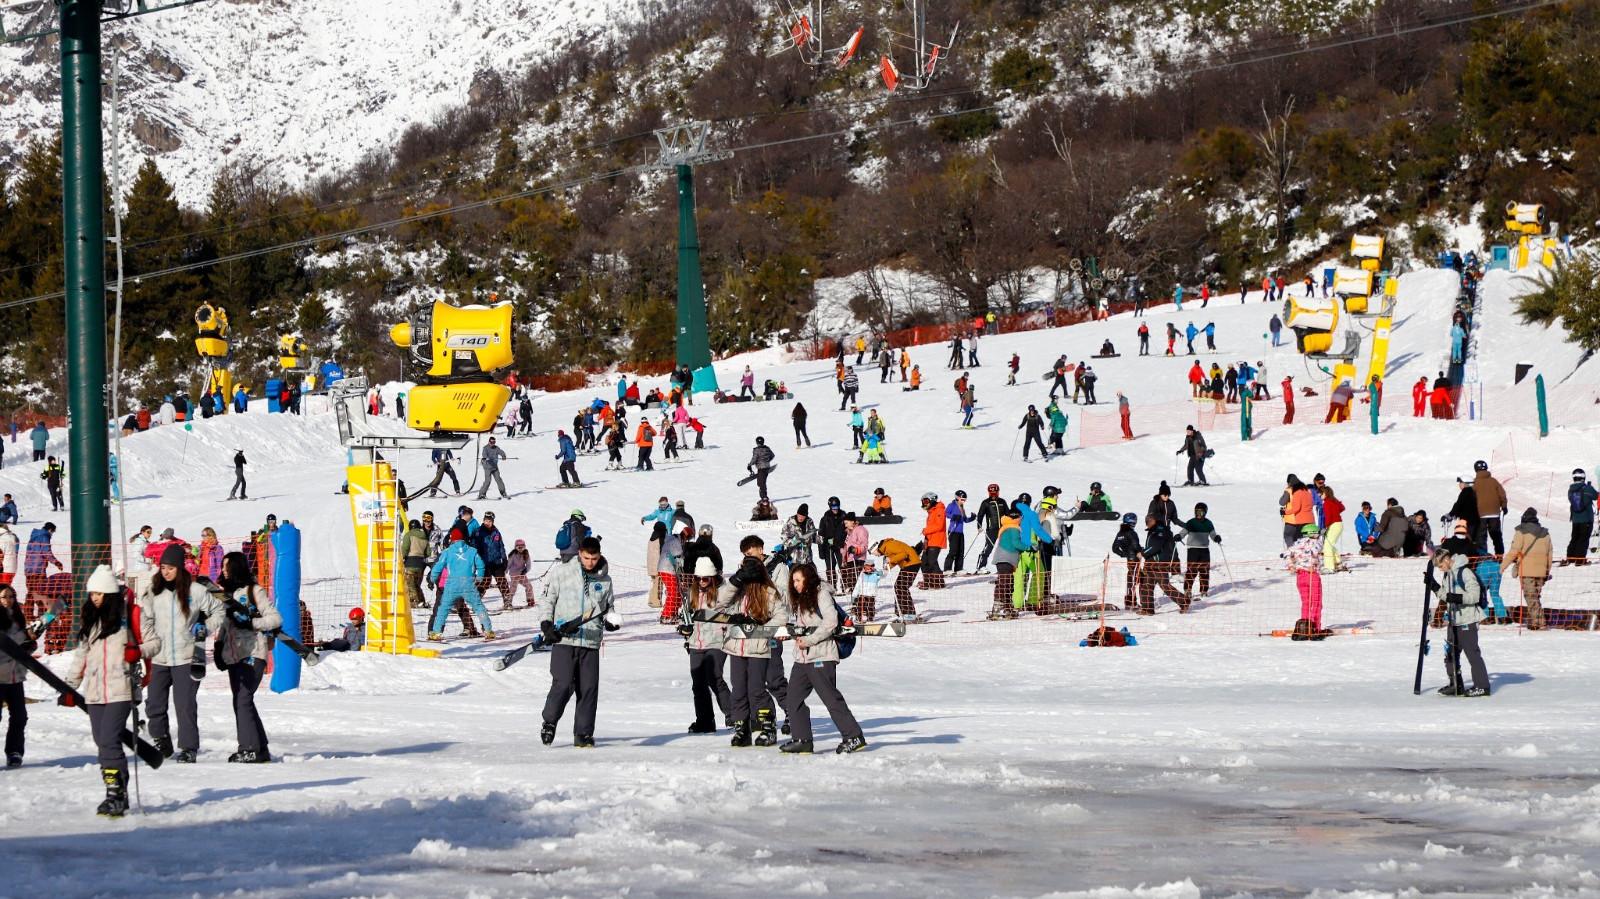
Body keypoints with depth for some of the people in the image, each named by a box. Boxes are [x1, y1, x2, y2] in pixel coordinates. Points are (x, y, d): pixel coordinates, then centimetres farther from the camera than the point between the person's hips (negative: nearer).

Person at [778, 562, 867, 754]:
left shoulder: (822, 594, -7)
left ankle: (854, 737, -3)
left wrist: (809, 640, -16)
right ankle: (801, 740, 8)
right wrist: (789, 633, 5)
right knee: (793, 700, 4)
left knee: (831, 698, -9)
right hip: (802, 658, 9)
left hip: (821, 657, -9)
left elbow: (830, 622, -17)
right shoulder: (800, 600, 19)